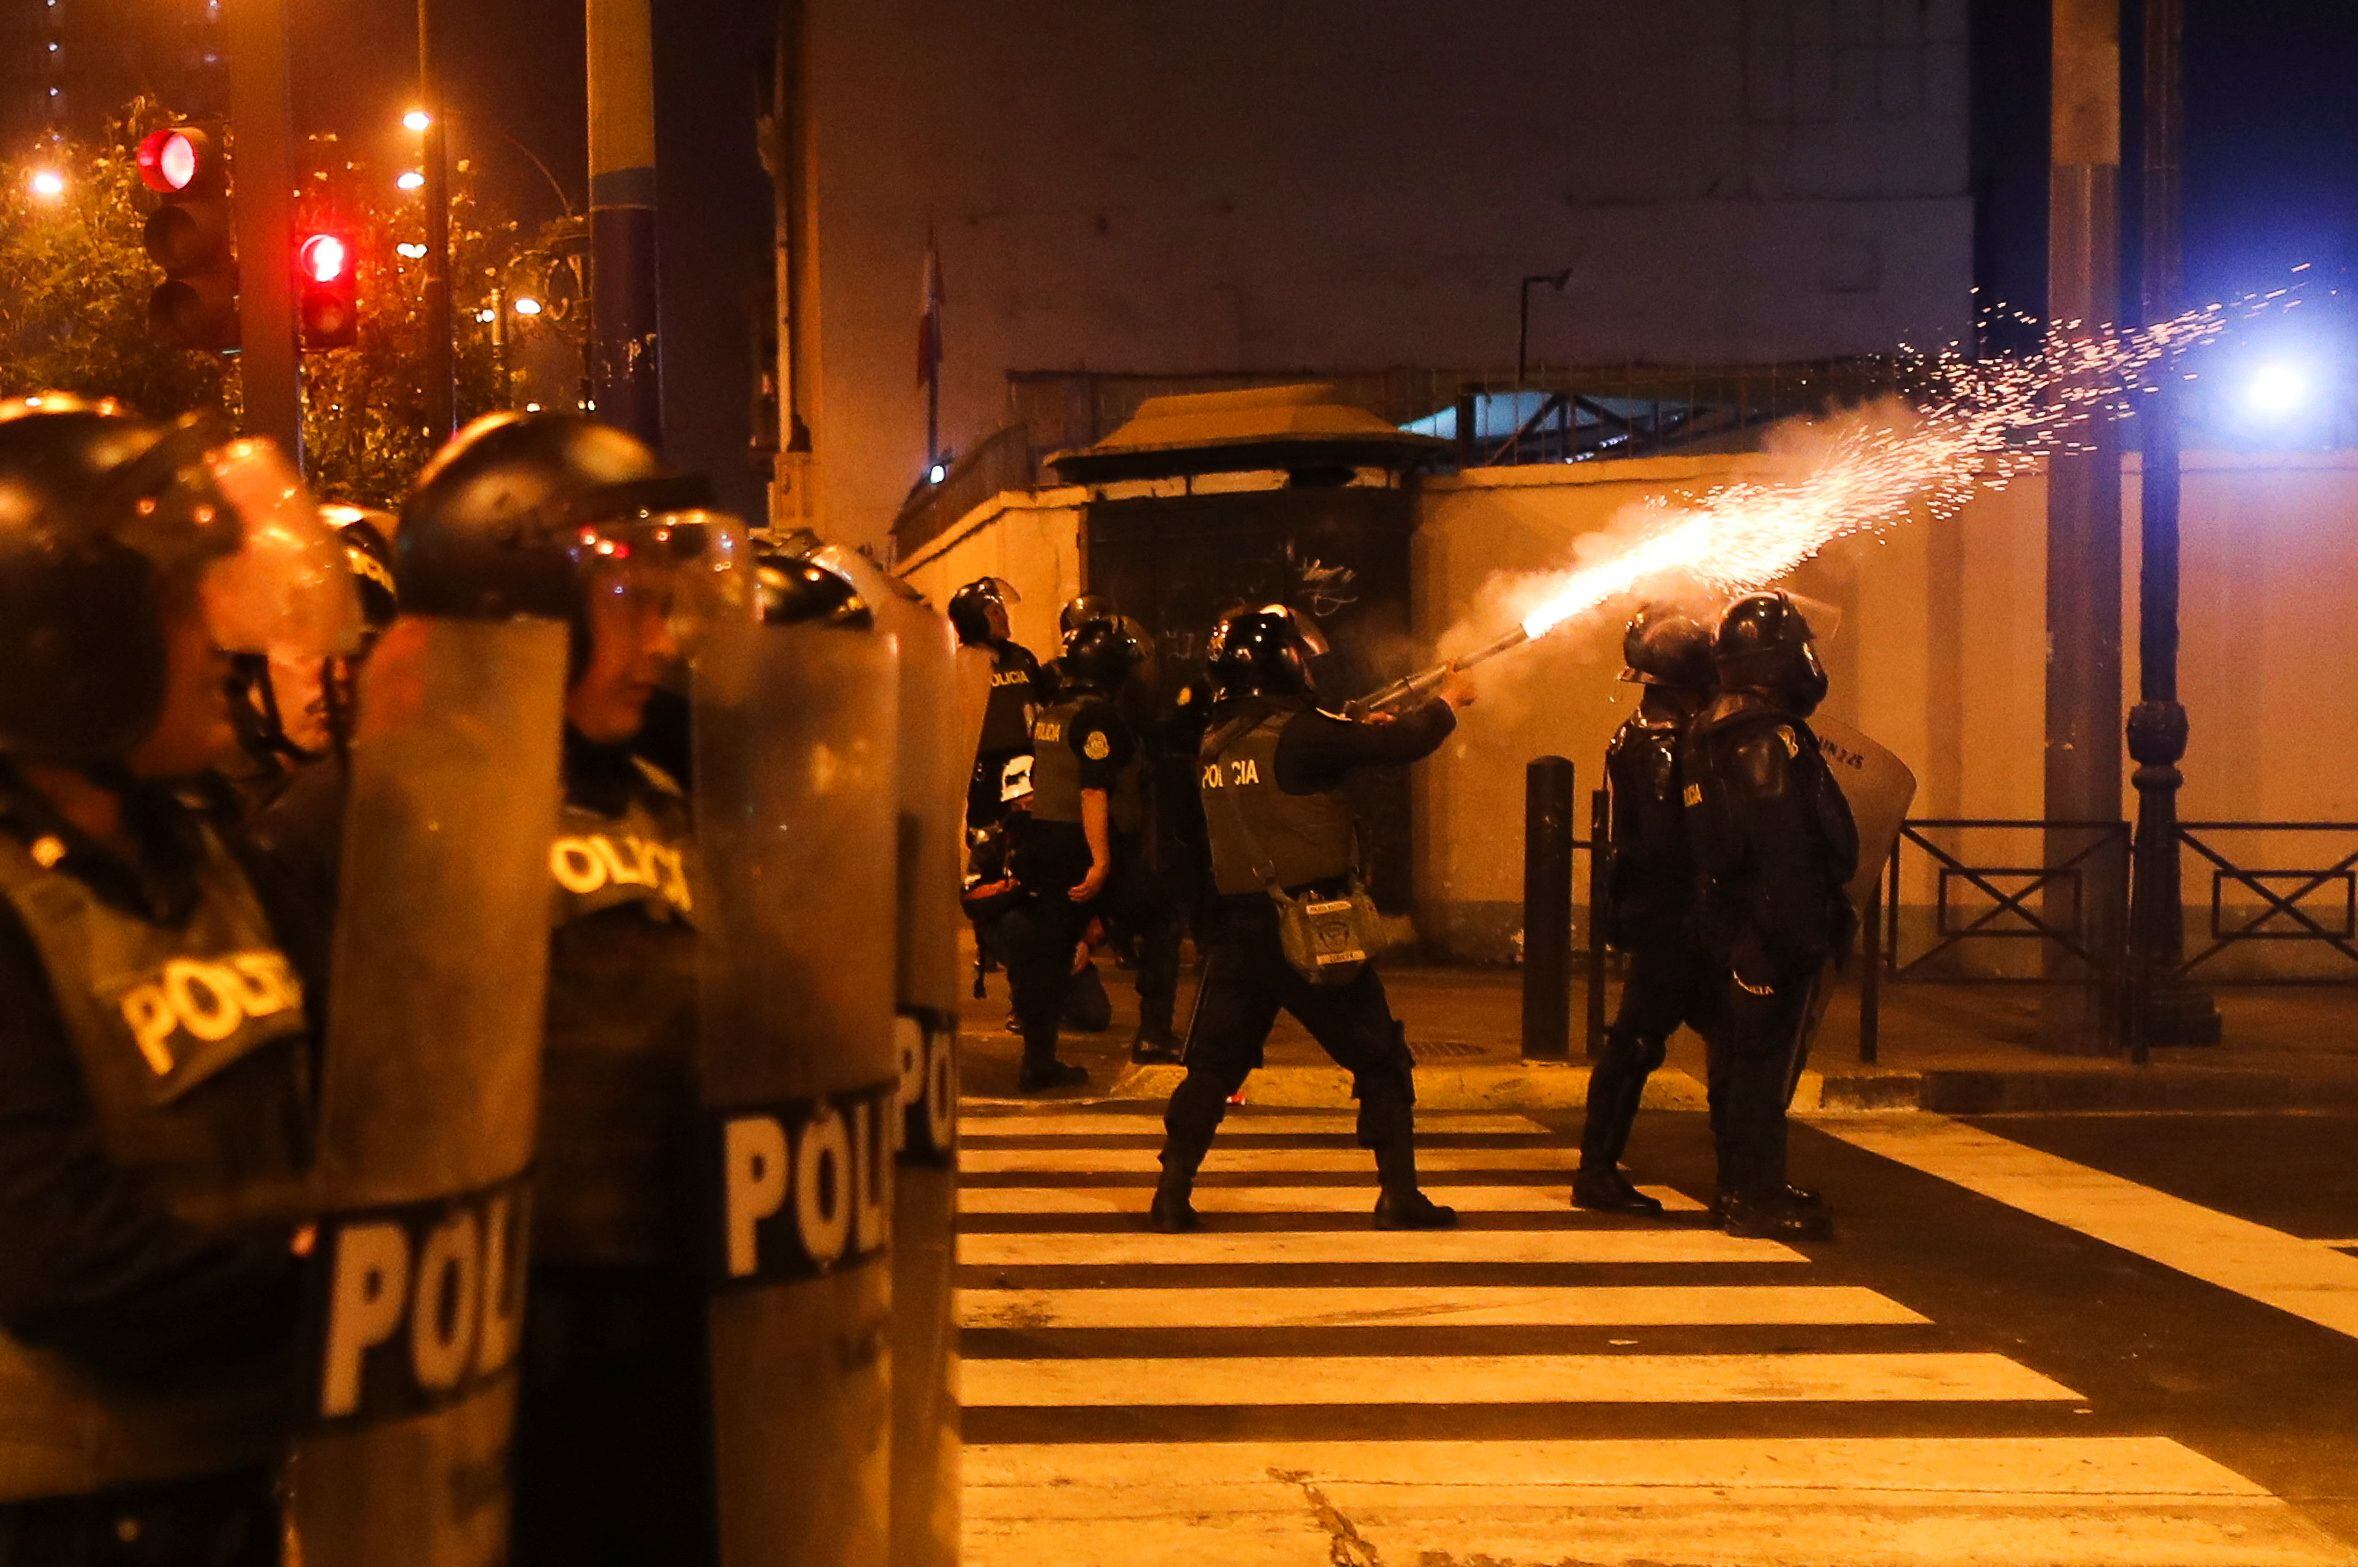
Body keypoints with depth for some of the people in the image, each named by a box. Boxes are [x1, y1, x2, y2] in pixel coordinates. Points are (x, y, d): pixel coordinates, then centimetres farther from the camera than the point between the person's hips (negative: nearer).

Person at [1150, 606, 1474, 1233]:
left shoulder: (1216, 741, 9)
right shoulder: (1294, 731, -12)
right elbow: (1402, 743, -10)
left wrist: (1359, 730, 17)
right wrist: (1447, 700, 8)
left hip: (1240, 927, 6)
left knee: (1213, 1065, 12)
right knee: (1381, 1062, 7)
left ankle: (1172, 1195, 5)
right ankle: (1399, 1195, 8)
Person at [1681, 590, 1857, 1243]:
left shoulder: (1711, 733, 13)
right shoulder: (1768, 739, -18)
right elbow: (1784, 851, -23)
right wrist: (1806, 937, -20)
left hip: (1729, 927, 10)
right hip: (1772, 932, -10)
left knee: (1737, 1060, 15)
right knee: (1766, 1064, -5)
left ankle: (1744, 1188, 25)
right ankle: (1756, 1198, -2)